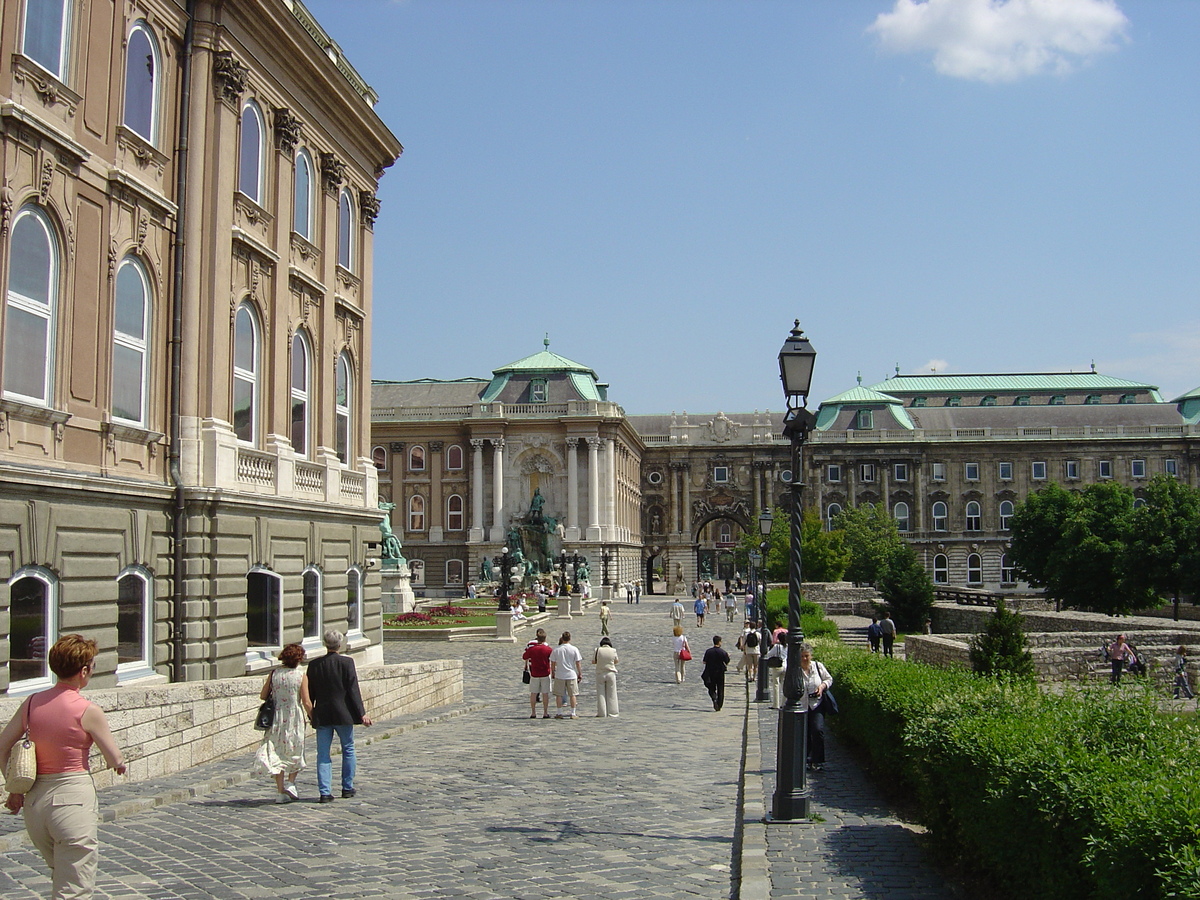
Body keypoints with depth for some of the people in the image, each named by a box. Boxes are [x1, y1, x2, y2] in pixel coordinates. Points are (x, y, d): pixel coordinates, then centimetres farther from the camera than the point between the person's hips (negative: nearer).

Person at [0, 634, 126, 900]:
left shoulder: (32, 704, 4)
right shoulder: (88, 711, -11)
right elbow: (116, 761, -5)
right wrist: (117, 762, 17)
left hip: (34, 800, 7)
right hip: (73, 798, -7)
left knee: (60, 876, 26)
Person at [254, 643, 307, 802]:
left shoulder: (274, 674, 0)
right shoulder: (301, 676, -7)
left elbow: (263, 696, 4)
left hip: (276, 718, 2)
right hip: (294, 717, -2)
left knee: (277, 753, 7)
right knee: (295, 752, 17)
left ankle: (281, 791, 5)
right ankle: (290, 783, 5)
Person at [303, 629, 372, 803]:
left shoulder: (314, 664, 1)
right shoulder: (346, 662, -8)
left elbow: (309, 693, 6)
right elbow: (353, 690, -9)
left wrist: (311, 714, 18)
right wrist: (362, 713, -5)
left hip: (321, 715, 2)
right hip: (343, 714, -2)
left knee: (323, 754, 5)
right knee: (348, 750, 14)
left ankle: (325, 792, 0)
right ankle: (348, 788, 18)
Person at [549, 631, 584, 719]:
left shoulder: (556, 650, -3)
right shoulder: (574, 649, -6)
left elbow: (552, 663, 3)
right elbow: (578, 663, -3)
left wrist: (552, 673, 16)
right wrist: (580, 674, 7)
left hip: (559, 675, 1)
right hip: (572, 675, 0)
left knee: (559, 695, 9)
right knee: (572, 694, 7)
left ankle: (559, 713, 11)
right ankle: (573, 713, 7)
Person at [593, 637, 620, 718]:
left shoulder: (598, 650, -9)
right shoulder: (613, 651, -6)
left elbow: (593, 662, -1)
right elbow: (616, 661, 8)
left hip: (600, 674, 0)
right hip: (611, 673, 0)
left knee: (601, 694, 6)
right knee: (611, 694, 8)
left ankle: (602, 713, 4)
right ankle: (612, 713, 9)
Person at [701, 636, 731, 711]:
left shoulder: (708, 651, -6)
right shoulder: (723, 652, -10)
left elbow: (704, 662, -4)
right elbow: (727, 663, -4)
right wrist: (727, 656, 14)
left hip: (711, 673, 1)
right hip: (720, 673, -1)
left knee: (711, 689, 13)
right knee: (720, 690, 11)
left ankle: (714, 699, -16)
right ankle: (719, 706, 10)